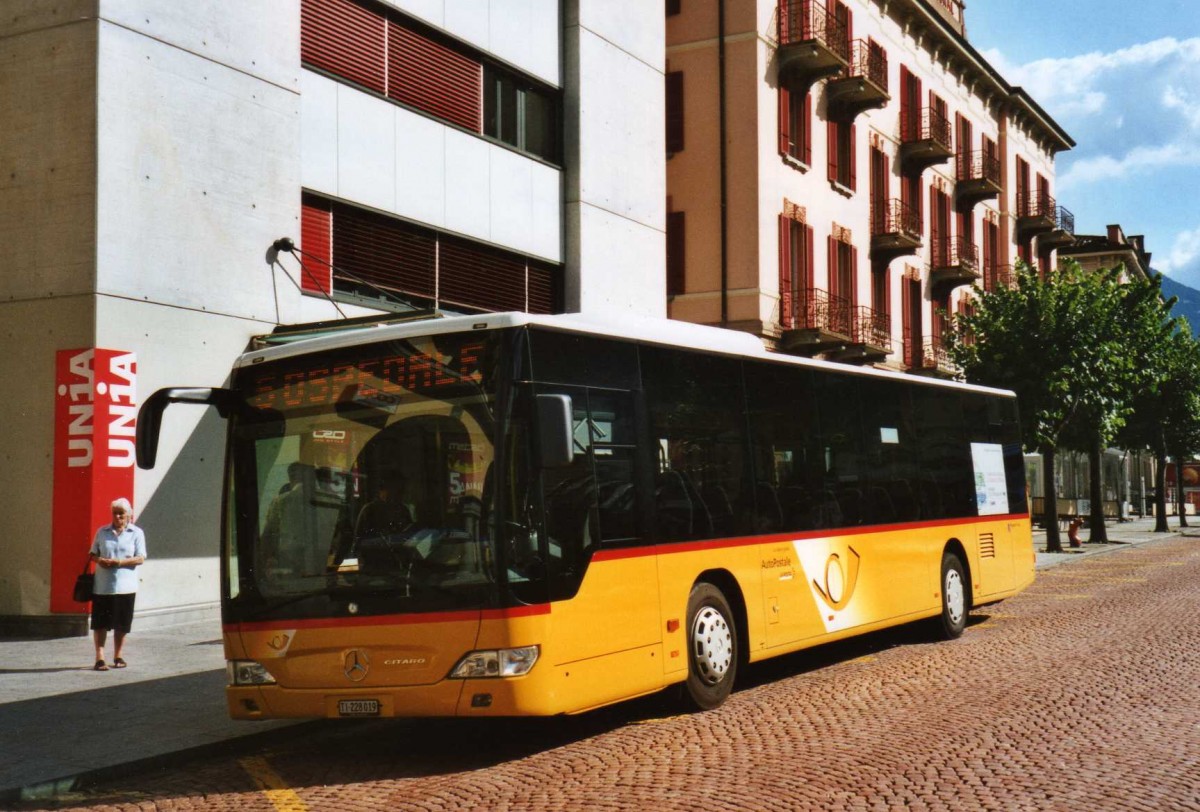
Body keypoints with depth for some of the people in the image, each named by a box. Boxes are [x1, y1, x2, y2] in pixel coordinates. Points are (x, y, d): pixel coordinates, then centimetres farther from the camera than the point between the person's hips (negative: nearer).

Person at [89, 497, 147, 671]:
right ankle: (100, 658, 2)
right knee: (100, 623, -2)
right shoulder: (102, 532, 9)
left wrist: (119, 562, -18)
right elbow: (92, 553, 13)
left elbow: (140, 558, -4)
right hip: (102, 585, 1)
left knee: (122, 624, 7)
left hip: (125, 586, -1)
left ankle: (117, 656, 20)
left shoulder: (136, 533, 2)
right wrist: (99, 560, -10)